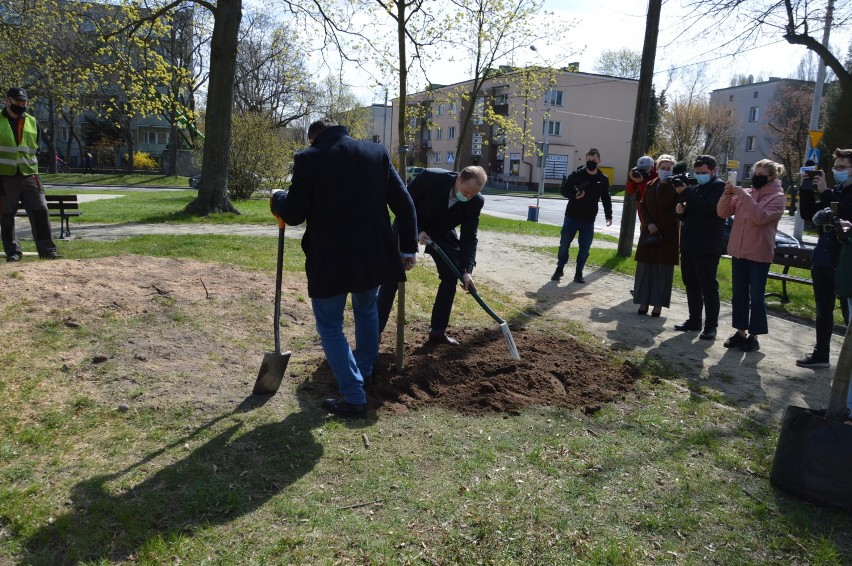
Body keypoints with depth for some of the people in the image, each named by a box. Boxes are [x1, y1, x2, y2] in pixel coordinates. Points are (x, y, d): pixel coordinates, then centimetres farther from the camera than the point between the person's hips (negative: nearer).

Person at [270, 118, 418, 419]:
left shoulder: (308, 159, -9)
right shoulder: (377, 152, 2)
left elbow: (294, 215, -7)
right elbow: (404, 203, 0)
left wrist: (278, 199, 15)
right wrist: (408, 247, 8)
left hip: (330, 260, -4)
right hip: (373, 255, 5)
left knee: (330, 326, 11)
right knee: (367, 310, 29)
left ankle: (354, 396, 9)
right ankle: (364, 370, 46)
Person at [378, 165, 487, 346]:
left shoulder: (475, 202, -23)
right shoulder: (430, 177, -33)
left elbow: (469, 237, -18)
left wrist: (466, 270, -29)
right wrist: (418, 230, -27)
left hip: (442, 232, 4)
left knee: (451, 275, -4)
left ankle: (438, 330, 9)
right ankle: (375, 328, -1)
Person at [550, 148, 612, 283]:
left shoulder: (603, 179, 1)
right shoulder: (576, 174, -5)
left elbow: (606, 199, 8)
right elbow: (563, 190, -1)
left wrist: (608, 215, -2)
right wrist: (574, 195, -21)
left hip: (588, 221, 1)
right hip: (571, 217, -1)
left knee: (584, 247, 5)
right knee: (564, 244, 5)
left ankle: (579, 273, 17)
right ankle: (559, 269, 21)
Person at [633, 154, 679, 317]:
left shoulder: (677, 188, -4)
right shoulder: (650, 185, 10)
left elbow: (675, 211, -10)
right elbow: (642, 207, 6)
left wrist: (658, 226, -15)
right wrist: (648, 224, -10)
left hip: (667, 235, -4)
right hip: (648, 232, 4)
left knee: (663, 271, 0)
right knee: (644, 268, 4)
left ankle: (658, 304, 4)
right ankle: (643, 301, 11)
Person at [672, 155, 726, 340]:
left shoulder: (719, 186, -6)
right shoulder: (695, 188, 17)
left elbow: (706, 208, -21)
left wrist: (685, 192, -22)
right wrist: (681, 210, 0)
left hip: (707, 248, -8)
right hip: (689, 245, 8)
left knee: (708, 286, -4)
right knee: (691, 285, 13)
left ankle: (711, 326, 2)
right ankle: (694, 320, 22)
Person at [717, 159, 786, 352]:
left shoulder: (777, 197, -5)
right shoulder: (744, 193, 9)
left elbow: (761, 217, -22)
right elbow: (723, 213, 4)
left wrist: (744, 196, -22)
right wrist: (727, 194, -12)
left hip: (759, 254, -5)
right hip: (738, 251, 5)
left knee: (756, 296, 1)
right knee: (738, 294, 10)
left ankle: (754, 336, 9)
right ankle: (741, 332, 20)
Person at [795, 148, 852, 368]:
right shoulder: (834, 192, 13)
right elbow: (808, 214, 9)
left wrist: (824, 192, -20)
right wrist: (807, 188, -2)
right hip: (823, 259, 7)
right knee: (823, 310, 14)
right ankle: (821, 354, 24)